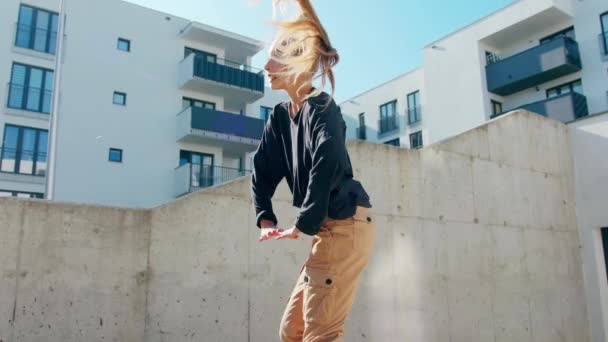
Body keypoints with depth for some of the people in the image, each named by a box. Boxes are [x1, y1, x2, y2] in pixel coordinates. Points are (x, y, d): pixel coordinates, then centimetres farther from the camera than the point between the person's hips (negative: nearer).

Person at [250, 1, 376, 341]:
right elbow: (263, 169, 14)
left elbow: (328, 164, -27)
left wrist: (302, 226, -22)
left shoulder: (322, 107, -12)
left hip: (347, 224, -9)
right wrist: (265, 219, 2)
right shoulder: (281, 115, 13)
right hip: (329, 229, 9)